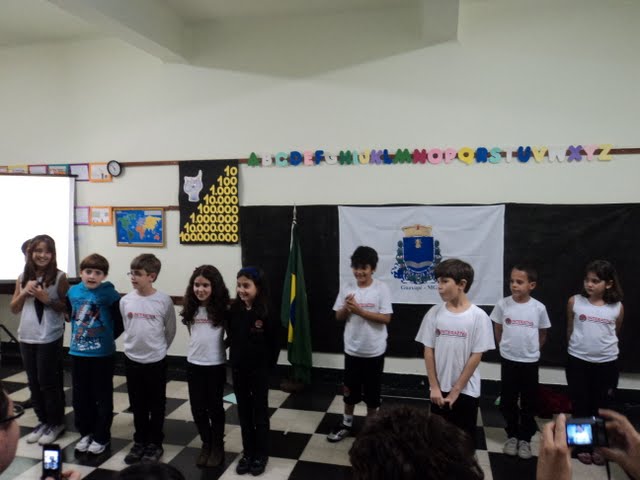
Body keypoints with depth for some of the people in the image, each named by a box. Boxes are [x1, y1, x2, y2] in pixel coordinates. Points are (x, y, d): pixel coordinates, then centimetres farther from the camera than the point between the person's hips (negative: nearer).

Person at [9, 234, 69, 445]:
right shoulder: (23, 277, 6)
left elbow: (67, 308, -8)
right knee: (34, 383, 14)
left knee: (49, 382, 3)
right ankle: (43, 421, 28)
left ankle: (56, 423, 19)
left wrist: (47, 300, -21)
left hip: (50, 339, -5)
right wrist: (24, 292, -7)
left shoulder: (59, 277, -9)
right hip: (27, 337, 5)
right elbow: (14, 309, 10)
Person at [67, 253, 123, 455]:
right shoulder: (73, 292, -1)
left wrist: (106, 338, -1)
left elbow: (120, 323, -8)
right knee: (81, 397, 16)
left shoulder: (110, 295, -15)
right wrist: (79, 335, 11)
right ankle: (85, 433, 33)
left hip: (102, 355, -5)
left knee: (102, 398, 8)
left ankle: (101, 437, 22)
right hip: (78, 353, 5)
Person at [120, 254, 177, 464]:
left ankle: (155, 443, 26)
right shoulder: (125, 301, -5)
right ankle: (140, 441, 31)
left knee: (156, 405, 11)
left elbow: (170, 331, 0)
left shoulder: (164, 301, -14)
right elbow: (127, 328, 11)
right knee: (138, 405, 16)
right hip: (132, 359, 3)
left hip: (156, 361, -3)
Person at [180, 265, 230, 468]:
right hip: (194, 364, 4)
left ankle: (217, 446, 28)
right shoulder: (191, 309, 1)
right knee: (198, 408, 11)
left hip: (216, 365, -4)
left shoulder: (221, 309, -12)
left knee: (215, 407, 10)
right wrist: (199, 345, 4)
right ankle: (206, 444, 31)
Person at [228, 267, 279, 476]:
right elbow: (231, 337, 6)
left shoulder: (266, 313, -15)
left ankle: (261, 454, 25)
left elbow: (274, 343, -10)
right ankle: (248, 452, 30)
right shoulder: (233, 311, -3)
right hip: (238, 369, 4)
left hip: (259, 370, -4)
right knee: (244, 412, 15)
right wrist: (234, 359, 2)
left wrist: (268, 364, -7)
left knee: (260, 412, 10)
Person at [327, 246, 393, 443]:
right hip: (352, 348, 3)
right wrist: (346, 307, -19)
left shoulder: (381, 288, -12)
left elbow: (386, 318, -15)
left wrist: (360, 311, -22)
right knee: (350, 389, 17)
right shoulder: (347, 288, -3)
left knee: (372, 390, 13)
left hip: (374, 350, -3)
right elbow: (338, 317, 2)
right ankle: (346, 423, 36)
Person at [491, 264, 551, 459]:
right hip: (508, 360, 0)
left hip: (530, 362, 0)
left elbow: (542, 334, 6)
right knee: (508, 401, 10)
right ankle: (512, 436, 27)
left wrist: (531, 349, 9)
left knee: (529, 402, 10)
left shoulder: (539, 308, -10)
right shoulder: (503, 304, -10)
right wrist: (507, 347, 8)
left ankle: (525, 439, 26)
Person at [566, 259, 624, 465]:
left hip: (606, 363, 1)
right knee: (580, 405, 10)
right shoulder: (574, 302, -7)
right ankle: (581, 445, 25)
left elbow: (615, 333, 10)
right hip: (578, 361, 0)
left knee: (601, 406, 13)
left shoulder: (617, 307, -5)